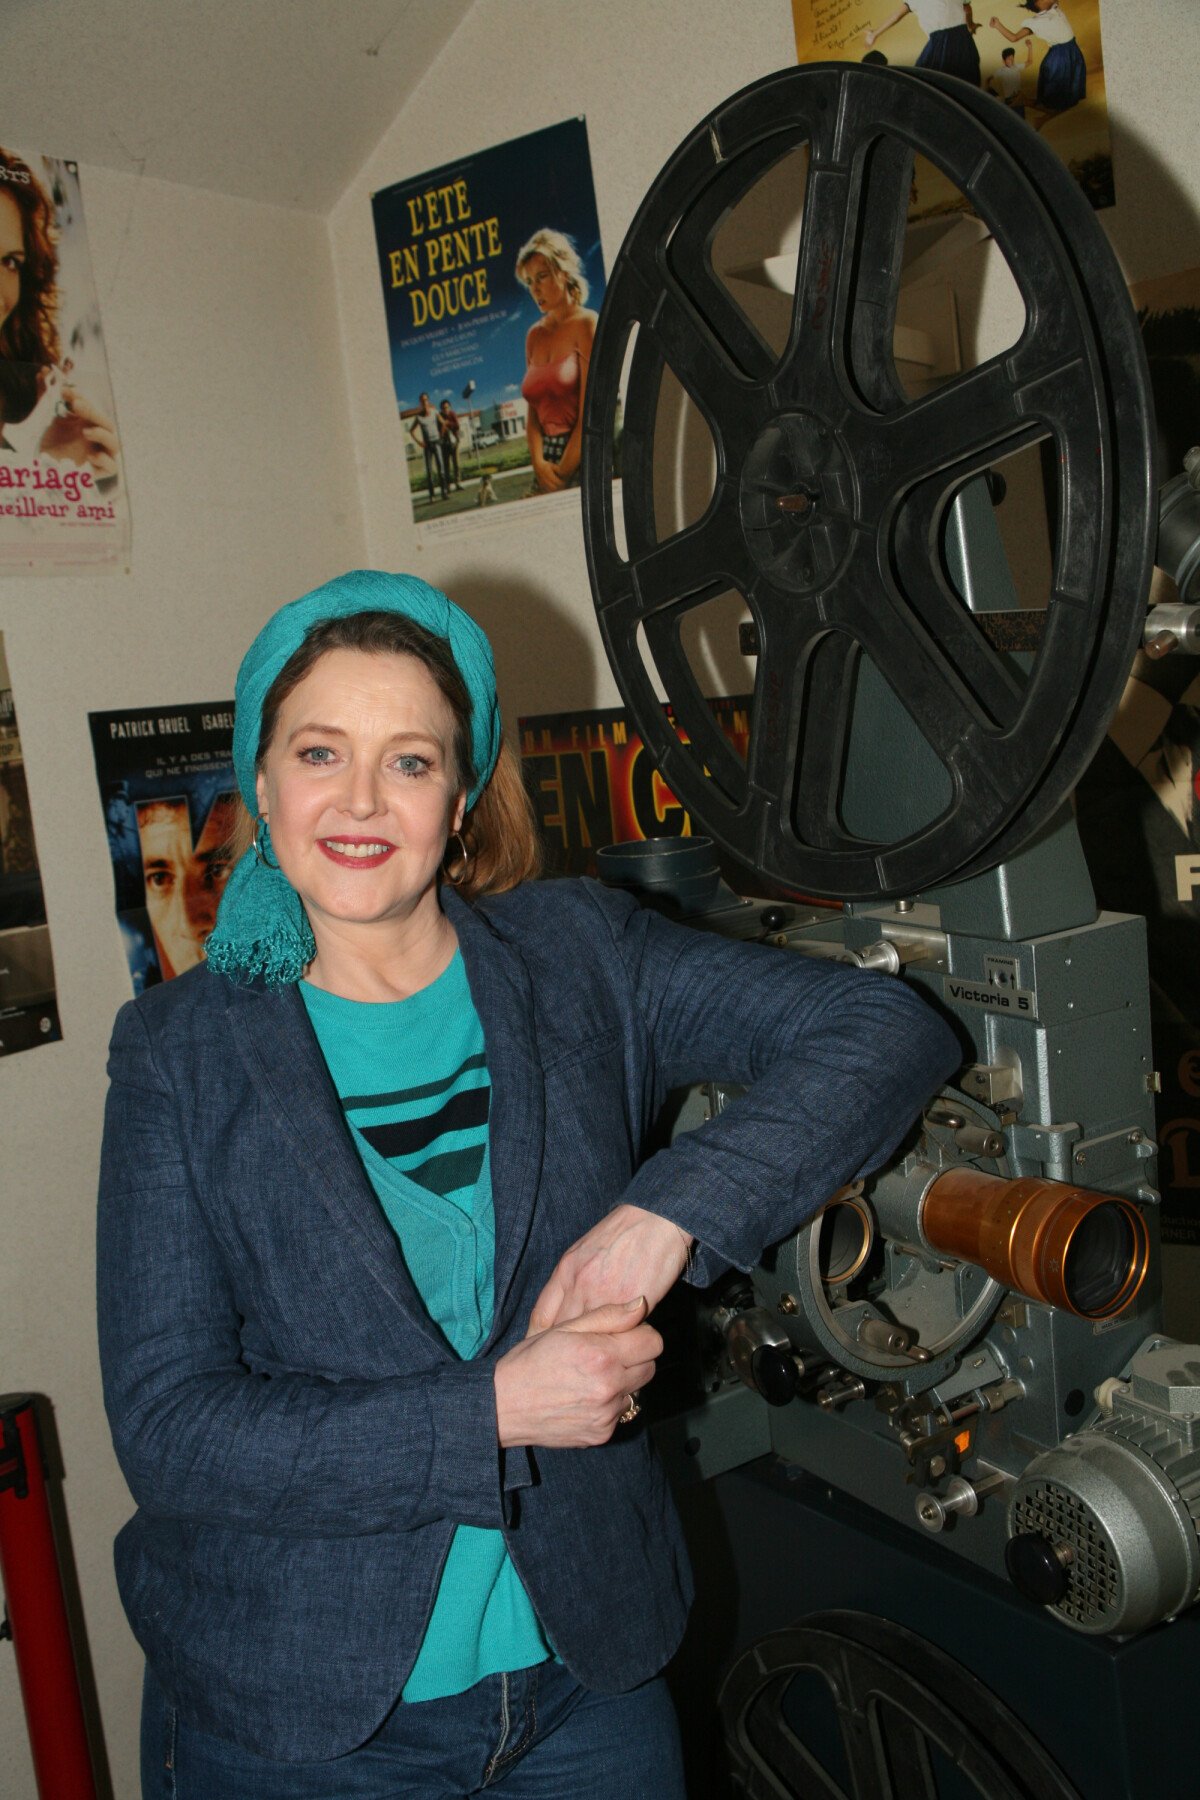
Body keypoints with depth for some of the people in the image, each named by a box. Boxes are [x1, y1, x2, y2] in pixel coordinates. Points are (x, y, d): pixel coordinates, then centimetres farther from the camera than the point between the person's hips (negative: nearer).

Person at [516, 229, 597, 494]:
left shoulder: (587, 324, -4)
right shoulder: (535, 335, 14)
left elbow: (590, 414, -11)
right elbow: (533, 412, 9)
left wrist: (563, 472, -12)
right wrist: (539, 463, -9)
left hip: (584, 457, -5)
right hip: (547, 458, 5)